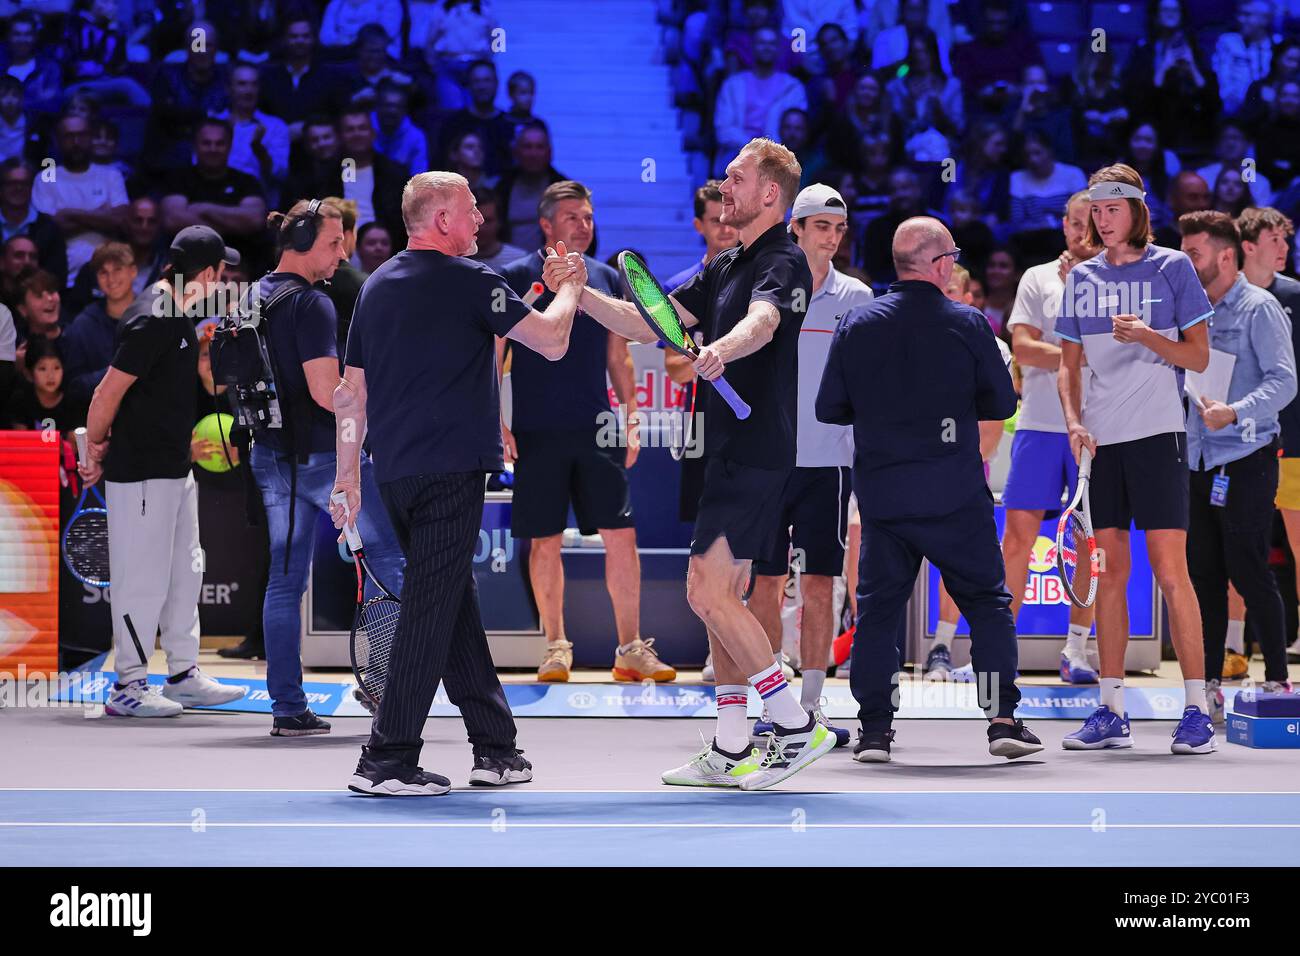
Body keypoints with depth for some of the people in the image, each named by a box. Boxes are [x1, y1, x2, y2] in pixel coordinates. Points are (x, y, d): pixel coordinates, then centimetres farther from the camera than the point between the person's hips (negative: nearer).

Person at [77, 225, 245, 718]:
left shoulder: (178, 315, 10)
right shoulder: (153, 320, -21)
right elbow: (109, 391, -19)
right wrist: (96, 450, -7)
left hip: (175, 468, 10)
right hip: (140, 472, -10)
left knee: (185, 572, 16)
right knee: (144, 577, -2)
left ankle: (183, 675, 25)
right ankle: (128, 686, 6)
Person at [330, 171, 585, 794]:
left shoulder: (377, 286, 14)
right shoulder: (468, 280, -8)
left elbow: (350, 392, 16)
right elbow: (552, 342, -9)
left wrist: (347, 475, 21)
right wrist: (570, 286, 10)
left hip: (394, 476, 8)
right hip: (450, 471, -8)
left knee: (455, 606, 14)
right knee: (430, 613, -6)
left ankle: (496, 747, 21)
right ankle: (387, 761, -7)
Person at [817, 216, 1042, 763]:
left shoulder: (857, 325, 0)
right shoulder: (967, 324, -5)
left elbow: (829, 409, 4)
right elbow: (1002, 404, 1)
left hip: (880, 492, 2)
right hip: (955, 494, -2)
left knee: (878, 607, 10)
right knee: (987, 601, 9)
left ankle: (874, 730, 5)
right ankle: (1003, 720, 3)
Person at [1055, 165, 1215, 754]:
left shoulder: (1171, 267, 1)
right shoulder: (1082, 277, 12)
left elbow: (1198, 357, 0)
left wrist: (1145, 336, -16)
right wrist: (1073, 419, 0)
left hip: (1156, 435, -4)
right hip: (1100, 440, 4)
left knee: (1170, 570, -8)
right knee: (1110, 570, 6)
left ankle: (1196, 711, -4)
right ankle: (1111, 711, 10)